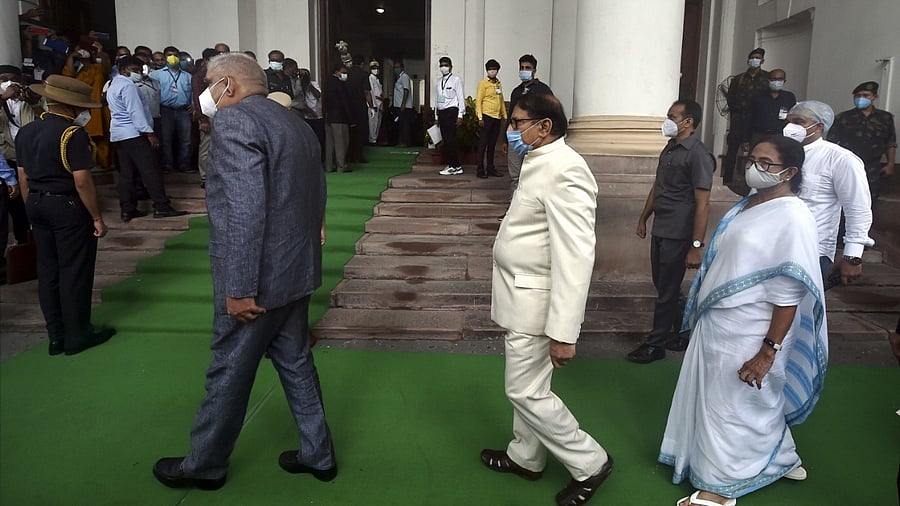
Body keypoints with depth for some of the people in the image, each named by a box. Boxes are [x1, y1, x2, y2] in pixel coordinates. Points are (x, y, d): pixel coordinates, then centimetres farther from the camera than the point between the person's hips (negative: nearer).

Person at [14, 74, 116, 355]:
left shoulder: (25, 132, 8)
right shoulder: (73, 133, -17)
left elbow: (23, 178, 11)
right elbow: (82, 182, -20)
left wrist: (33, 210, 19)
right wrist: (97, 218, -13)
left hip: (37, 205, 8)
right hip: (68, 207, -8)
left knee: (47, 271, 12)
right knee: (74, 272, 3)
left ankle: (56, 336, 21)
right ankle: (77, 335, 13)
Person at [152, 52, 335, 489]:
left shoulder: (233, 120, -16)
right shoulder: (295, 123, 12)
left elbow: (244, 211, -25)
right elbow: (316, 196, 15)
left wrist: (239, 289, -24)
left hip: (259, 278, -8)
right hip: (297, 270, 9)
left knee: (229, 371, 9)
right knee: (295, 362, 19)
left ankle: (204, 465, 29)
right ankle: (318, 454, 31)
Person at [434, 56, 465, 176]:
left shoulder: (456, 79, -1)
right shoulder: (438, 81, 16)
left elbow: (461, 97, -5)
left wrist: (460, 115, -12)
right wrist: (436, 116, 15)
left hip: (451, 111, -6)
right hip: (441, 112, 6)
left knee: (450, 140, -10)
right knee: (445, 140, 5)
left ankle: (453, 166, -3)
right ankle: (456, 166, 10)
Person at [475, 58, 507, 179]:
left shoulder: (499, 83, 15)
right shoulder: (483, 83, -4)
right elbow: (478, 101, -8)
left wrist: (505, 116, 14)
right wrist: (480, 117, -15)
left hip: (497, 117, 6)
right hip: (487, 116, -6)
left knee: (492, 144, 10)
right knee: (483, 143, -3)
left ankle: (491, 168, 16)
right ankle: (480, 169, 0)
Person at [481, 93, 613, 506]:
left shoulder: (564, 171, -24)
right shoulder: (540, 162, 9)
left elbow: (575, 257, -28)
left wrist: (563, 332, -28)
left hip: (535, 303, -10)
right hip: (523, 294, 10)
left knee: (526, 391, 1)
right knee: (527, 385, 21)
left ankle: (589, 463, 20)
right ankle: (525, 457, 40)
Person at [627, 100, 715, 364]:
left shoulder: (698, 154, -16)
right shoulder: (670, 148, 11)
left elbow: (702, 204, -19)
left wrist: (696, 246, -22)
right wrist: (643, 218, 24)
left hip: (678, 235, -9)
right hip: (660, 230, 9)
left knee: (667, 291, 2)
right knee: (663, 285, 17)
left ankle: (656, 344, 15)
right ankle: (683, 334, 33)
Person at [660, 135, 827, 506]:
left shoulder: (792, 218, -19)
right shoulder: (747, 205, 7)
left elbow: (788, 294, -21)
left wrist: (769, 351, -22)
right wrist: (701, 315, 19)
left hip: (747, 334, -9)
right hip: (716, 324, 9)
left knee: (735, 405, 8)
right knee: (715, 400, 20)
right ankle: (780, 460, 41)